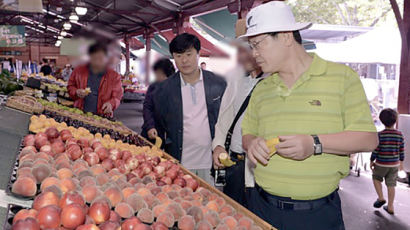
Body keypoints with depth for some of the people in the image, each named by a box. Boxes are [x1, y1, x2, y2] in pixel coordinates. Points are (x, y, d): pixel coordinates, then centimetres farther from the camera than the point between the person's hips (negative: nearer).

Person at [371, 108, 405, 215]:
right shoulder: (399, 135, -4)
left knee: (376, 178, 21)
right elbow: (401, 150, 4)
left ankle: (381, 198, 11)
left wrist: (371, 161, 2)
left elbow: (375, 150, -11)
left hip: (381, 164, -3)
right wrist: (401, 162, 18)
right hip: (394, 164, 3)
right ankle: (390, 207, 17)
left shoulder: (380, 135, -15)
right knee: (391, 184, 11)